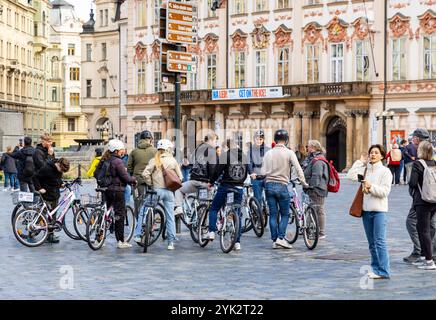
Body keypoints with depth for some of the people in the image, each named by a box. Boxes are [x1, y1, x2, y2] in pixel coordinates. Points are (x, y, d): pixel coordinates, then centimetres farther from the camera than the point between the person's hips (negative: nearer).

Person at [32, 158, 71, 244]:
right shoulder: (47, 169, -20)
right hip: (47, 196, -8)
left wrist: (61, 183, 6)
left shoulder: (59, 170, 3)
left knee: (53, 215, 11)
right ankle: (50, 236, 1)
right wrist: (39, 188, -21)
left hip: (55, 195, 8)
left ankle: (50, 235, 20)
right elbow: (35, 177, -16)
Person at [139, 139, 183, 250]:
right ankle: (171, 242, 9)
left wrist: (150, 184, 3)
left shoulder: (154, 160, -4)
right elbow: (180, 177, 4)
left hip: (157, 190, -2)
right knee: (170, 217, 7)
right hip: (169, 192, 2)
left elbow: (145, 174, -11)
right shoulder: (173, 161, 1)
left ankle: (138, 235, 7)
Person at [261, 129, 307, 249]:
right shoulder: (289, 153, -4)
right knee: (285, 214, 6)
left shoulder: (268, 153, 6)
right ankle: (281, 238, -6)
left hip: (269, 185, 3)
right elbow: (298, 169, -12)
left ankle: (274, 240, 7)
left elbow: (263, 172, 2)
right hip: (282, 185, -3)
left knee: (273, 214, 7)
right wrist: (303, 182, -5)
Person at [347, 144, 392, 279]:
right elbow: (351, 175, 2)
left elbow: (384, 191, -12)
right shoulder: (365, 169, 12)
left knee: (380, 241, -12)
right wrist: (359, 162, 1)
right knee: (371, 242, 12)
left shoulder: (385, 171, -3)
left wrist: (371, 187, -22)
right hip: (366, 209, 6)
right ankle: (376, 268, 20)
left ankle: (384, 271, -12)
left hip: (379, 210, -6)